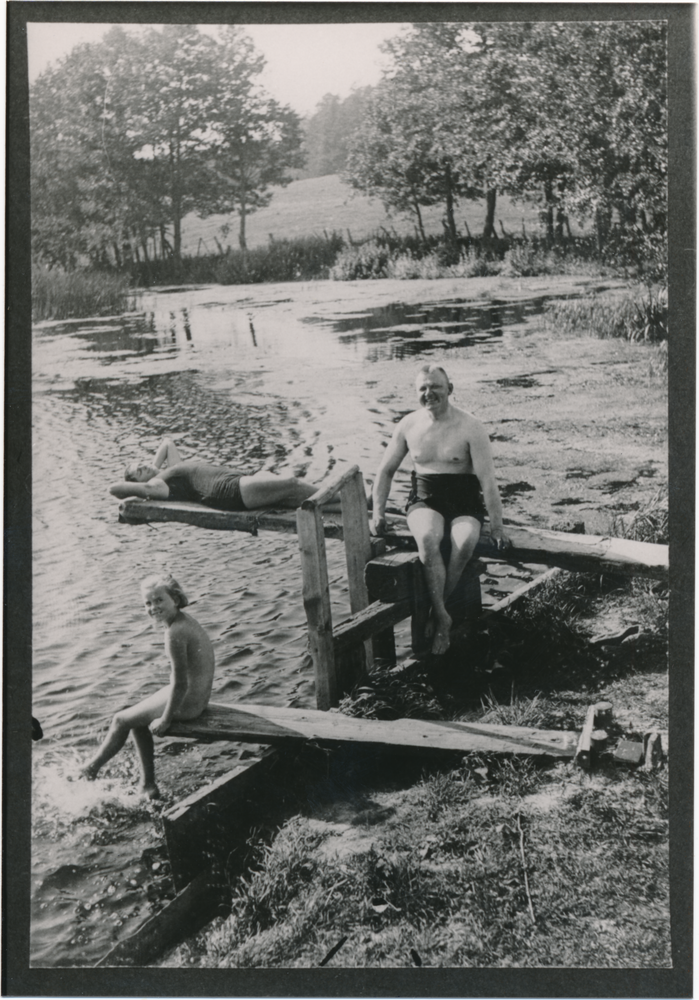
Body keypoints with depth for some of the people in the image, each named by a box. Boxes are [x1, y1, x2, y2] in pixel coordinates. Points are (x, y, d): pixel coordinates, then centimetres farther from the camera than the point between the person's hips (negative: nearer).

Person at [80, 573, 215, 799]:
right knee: (136, 717, 26)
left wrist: (165, 720, -13)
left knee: (121, 719, 10)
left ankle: (91, 769, 34)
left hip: (186, 702, -9)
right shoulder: (185, 619, 5)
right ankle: (148, 785, 29)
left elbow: (180, 683, -25)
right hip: (199, 696, 9)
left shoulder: (175, 633, -26)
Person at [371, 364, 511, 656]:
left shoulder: (470, 428, -6)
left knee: (465, 543, -34)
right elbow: (386, 470, 16)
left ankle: (436, 615, -17)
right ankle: (442, 616, -27)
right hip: (425, 499, 2)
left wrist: (496, 527, -13)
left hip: (464, 500, -2)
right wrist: (378, 513, 7)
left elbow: (488, 479, -9)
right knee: (428, 539, -34)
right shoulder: (409, 425, 6)